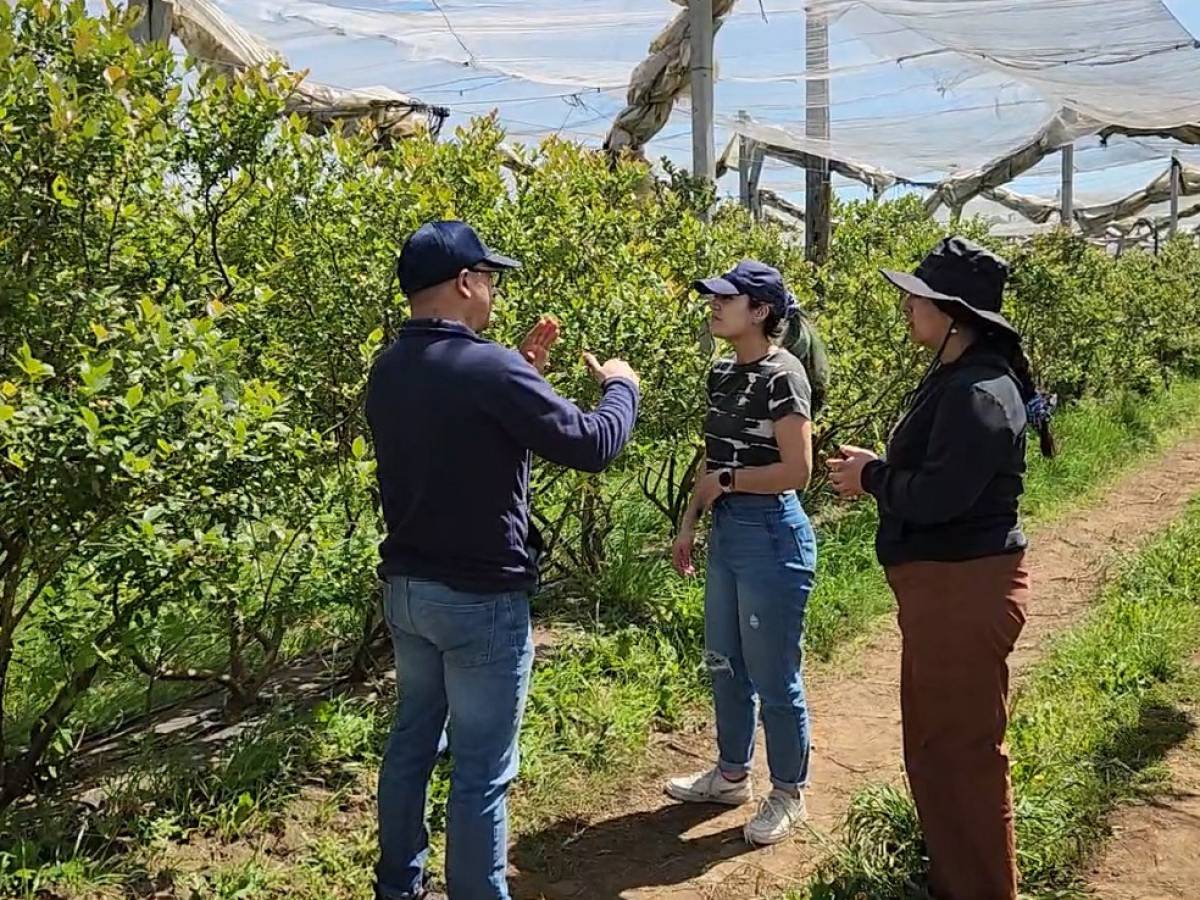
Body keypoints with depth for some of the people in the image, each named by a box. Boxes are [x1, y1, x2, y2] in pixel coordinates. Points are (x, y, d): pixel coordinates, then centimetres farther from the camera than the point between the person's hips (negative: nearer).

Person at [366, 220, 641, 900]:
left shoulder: (388, 371, 4)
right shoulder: (489, 368, -21)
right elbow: (591, 446, -17)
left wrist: (523, 370, 17)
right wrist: (622, 387, 2)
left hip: (406, 589, 8)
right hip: (480, 601, -8)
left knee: (414, 736, 22)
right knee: (481, 770, 5)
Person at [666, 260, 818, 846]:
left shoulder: (782, 376, -16)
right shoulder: (723, 374, 9)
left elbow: (796, 472, -20)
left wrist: (727, 480, -11)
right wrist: (689, 523, 13)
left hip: (771, 537, -9)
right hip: (727, 532, 9)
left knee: (773, 676, 4)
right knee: (723, 664, 19)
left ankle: (788, 795, 22)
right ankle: (732, 775, 37)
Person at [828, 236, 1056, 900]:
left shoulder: (978, 394, -21)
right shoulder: (953, 379, 11)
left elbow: (937, 497, -27)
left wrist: (871, 477, -11)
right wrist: (876, 472, 2)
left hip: (966, 590, -11)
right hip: (942, 586, 11)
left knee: (964, 749, 2)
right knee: (933, 742, 22)